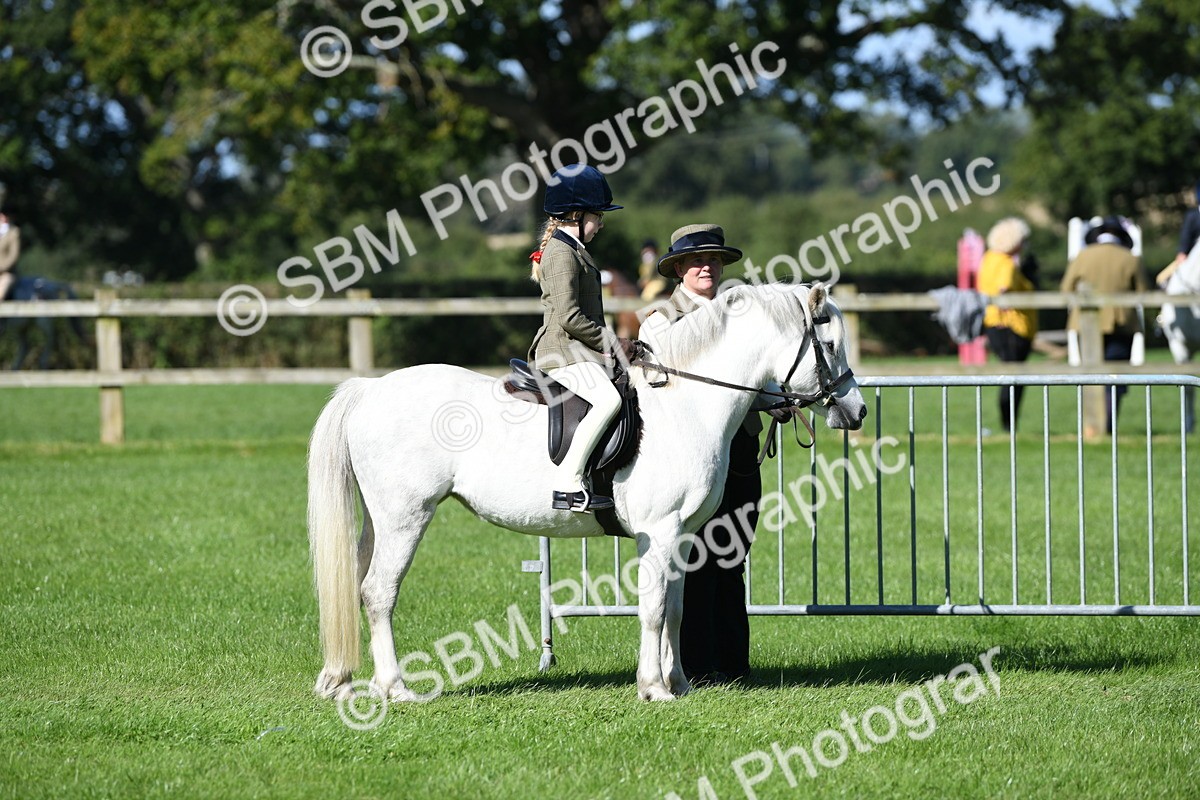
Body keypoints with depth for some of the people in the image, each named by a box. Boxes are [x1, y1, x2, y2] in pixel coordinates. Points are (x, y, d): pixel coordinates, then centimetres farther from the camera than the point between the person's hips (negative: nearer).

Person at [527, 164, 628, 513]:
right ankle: (567, 485, -34)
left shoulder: (573, 250, 21)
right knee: (607, 399, -30)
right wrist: (610, 343, -12)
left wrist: (612, 344, 14)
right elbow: (569, 317, -20)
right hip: (563, 351, -11)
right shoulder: (562, 254, -12)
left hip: (581, 351, 11)